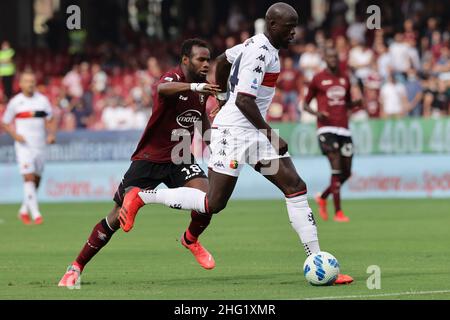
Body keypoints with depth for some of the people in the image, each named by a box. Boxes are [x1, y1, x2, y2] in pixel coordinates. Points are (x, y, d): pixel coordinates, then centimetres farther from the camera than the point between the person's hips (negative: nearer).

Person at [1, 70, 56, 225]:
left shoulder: (42, 100, 5)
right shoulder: (15, 102, -1)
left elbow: (51, 121, 12)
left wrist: (51, 135, -6)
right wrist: (15, 135, -11)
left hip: (40, 146, 3)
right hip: (23, 145, -3)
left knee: (36, 181, 9)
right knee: (29, 178, -16)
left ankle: (24, 211, 28)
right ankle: (36, 214, -20)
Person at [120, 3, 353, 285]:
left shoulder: (259, 45, 13)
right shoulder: (260, 52, -17)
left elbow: (222, 61, 28)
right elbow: (244, 100, -23)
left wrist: (223, 98, 38)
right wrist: (270, 135, -19)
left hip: (254, 132, 10)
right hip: (232, 131, -10)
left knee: (296, 188, 0)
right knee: (214, 204, -8)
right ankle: (142, 197, 7)